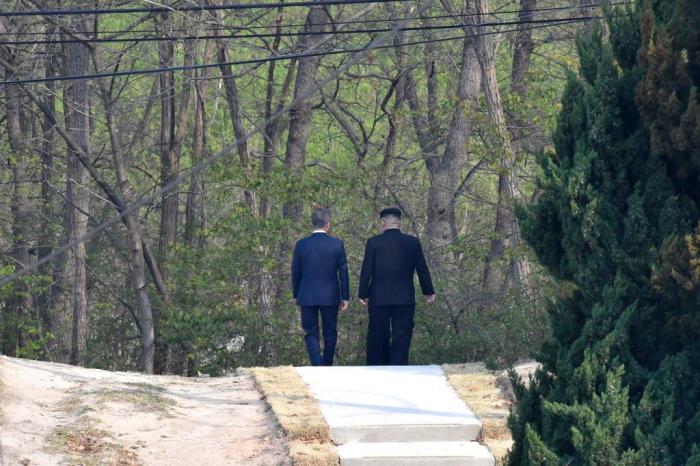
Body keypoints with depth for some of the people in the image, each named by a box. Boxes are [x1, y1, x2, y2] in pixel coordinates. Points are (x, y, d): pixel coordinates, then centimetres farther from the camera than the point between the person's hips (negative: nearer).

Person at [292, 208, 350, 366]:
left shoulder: (301, 244, -4)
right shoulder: (337, 244, -6)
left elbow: (295, 272, 3)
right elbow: (343, 272, -2)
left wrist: (296, 295, 15)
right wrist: (345, 297, 6)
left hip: (307, 297, 0)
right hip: (330, 297, 0)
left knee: (311, 333, 3)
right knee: (330, 333, 14)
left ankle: (318, 366, -16)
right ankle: (327, 367, 21)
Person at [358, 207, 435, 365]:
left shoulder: (374, 242, -4)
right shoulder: (412, 242, 1)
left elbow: (366, 270, -3)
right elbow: (422, 269, 7)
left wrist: (363, 294, 7)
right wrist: (428, 292, 20)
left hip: (378, 299, 0)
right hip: (405, 299, 0)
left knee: (377, 339, 8)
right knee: (401, 339, 1)